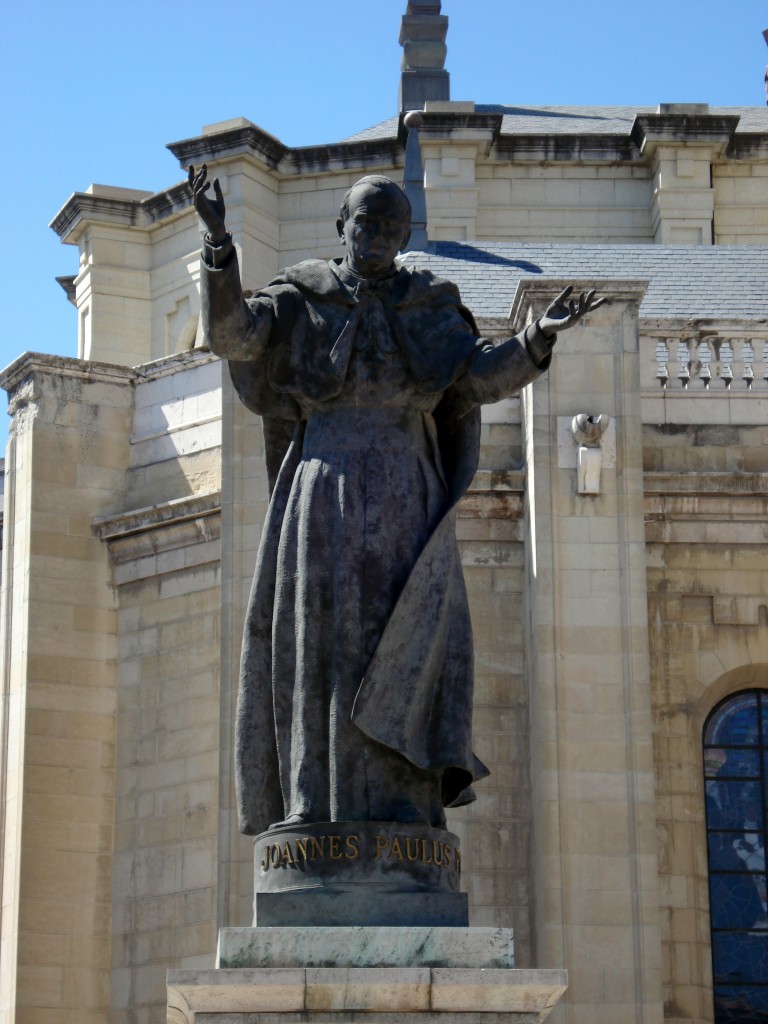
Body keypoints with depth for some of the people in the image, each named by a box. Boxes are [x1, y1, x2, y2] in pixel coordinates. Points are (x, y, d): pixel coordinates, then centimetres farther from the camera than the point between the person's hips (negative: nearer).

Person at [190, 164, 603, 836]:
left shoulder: (428, 308, 14)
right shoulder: (300, 300, 11)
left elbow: (486, 378, 2)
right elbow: (231, 334, -6)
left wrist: (538, 338, -17)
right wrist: (219, 240, -17)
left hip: (402, 497, 1)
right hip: (323, 488, -1)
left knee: (398, 639, -12)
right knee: (321, 634, -10)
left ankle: (400, 805, -14)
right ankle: (319, 804, -10)